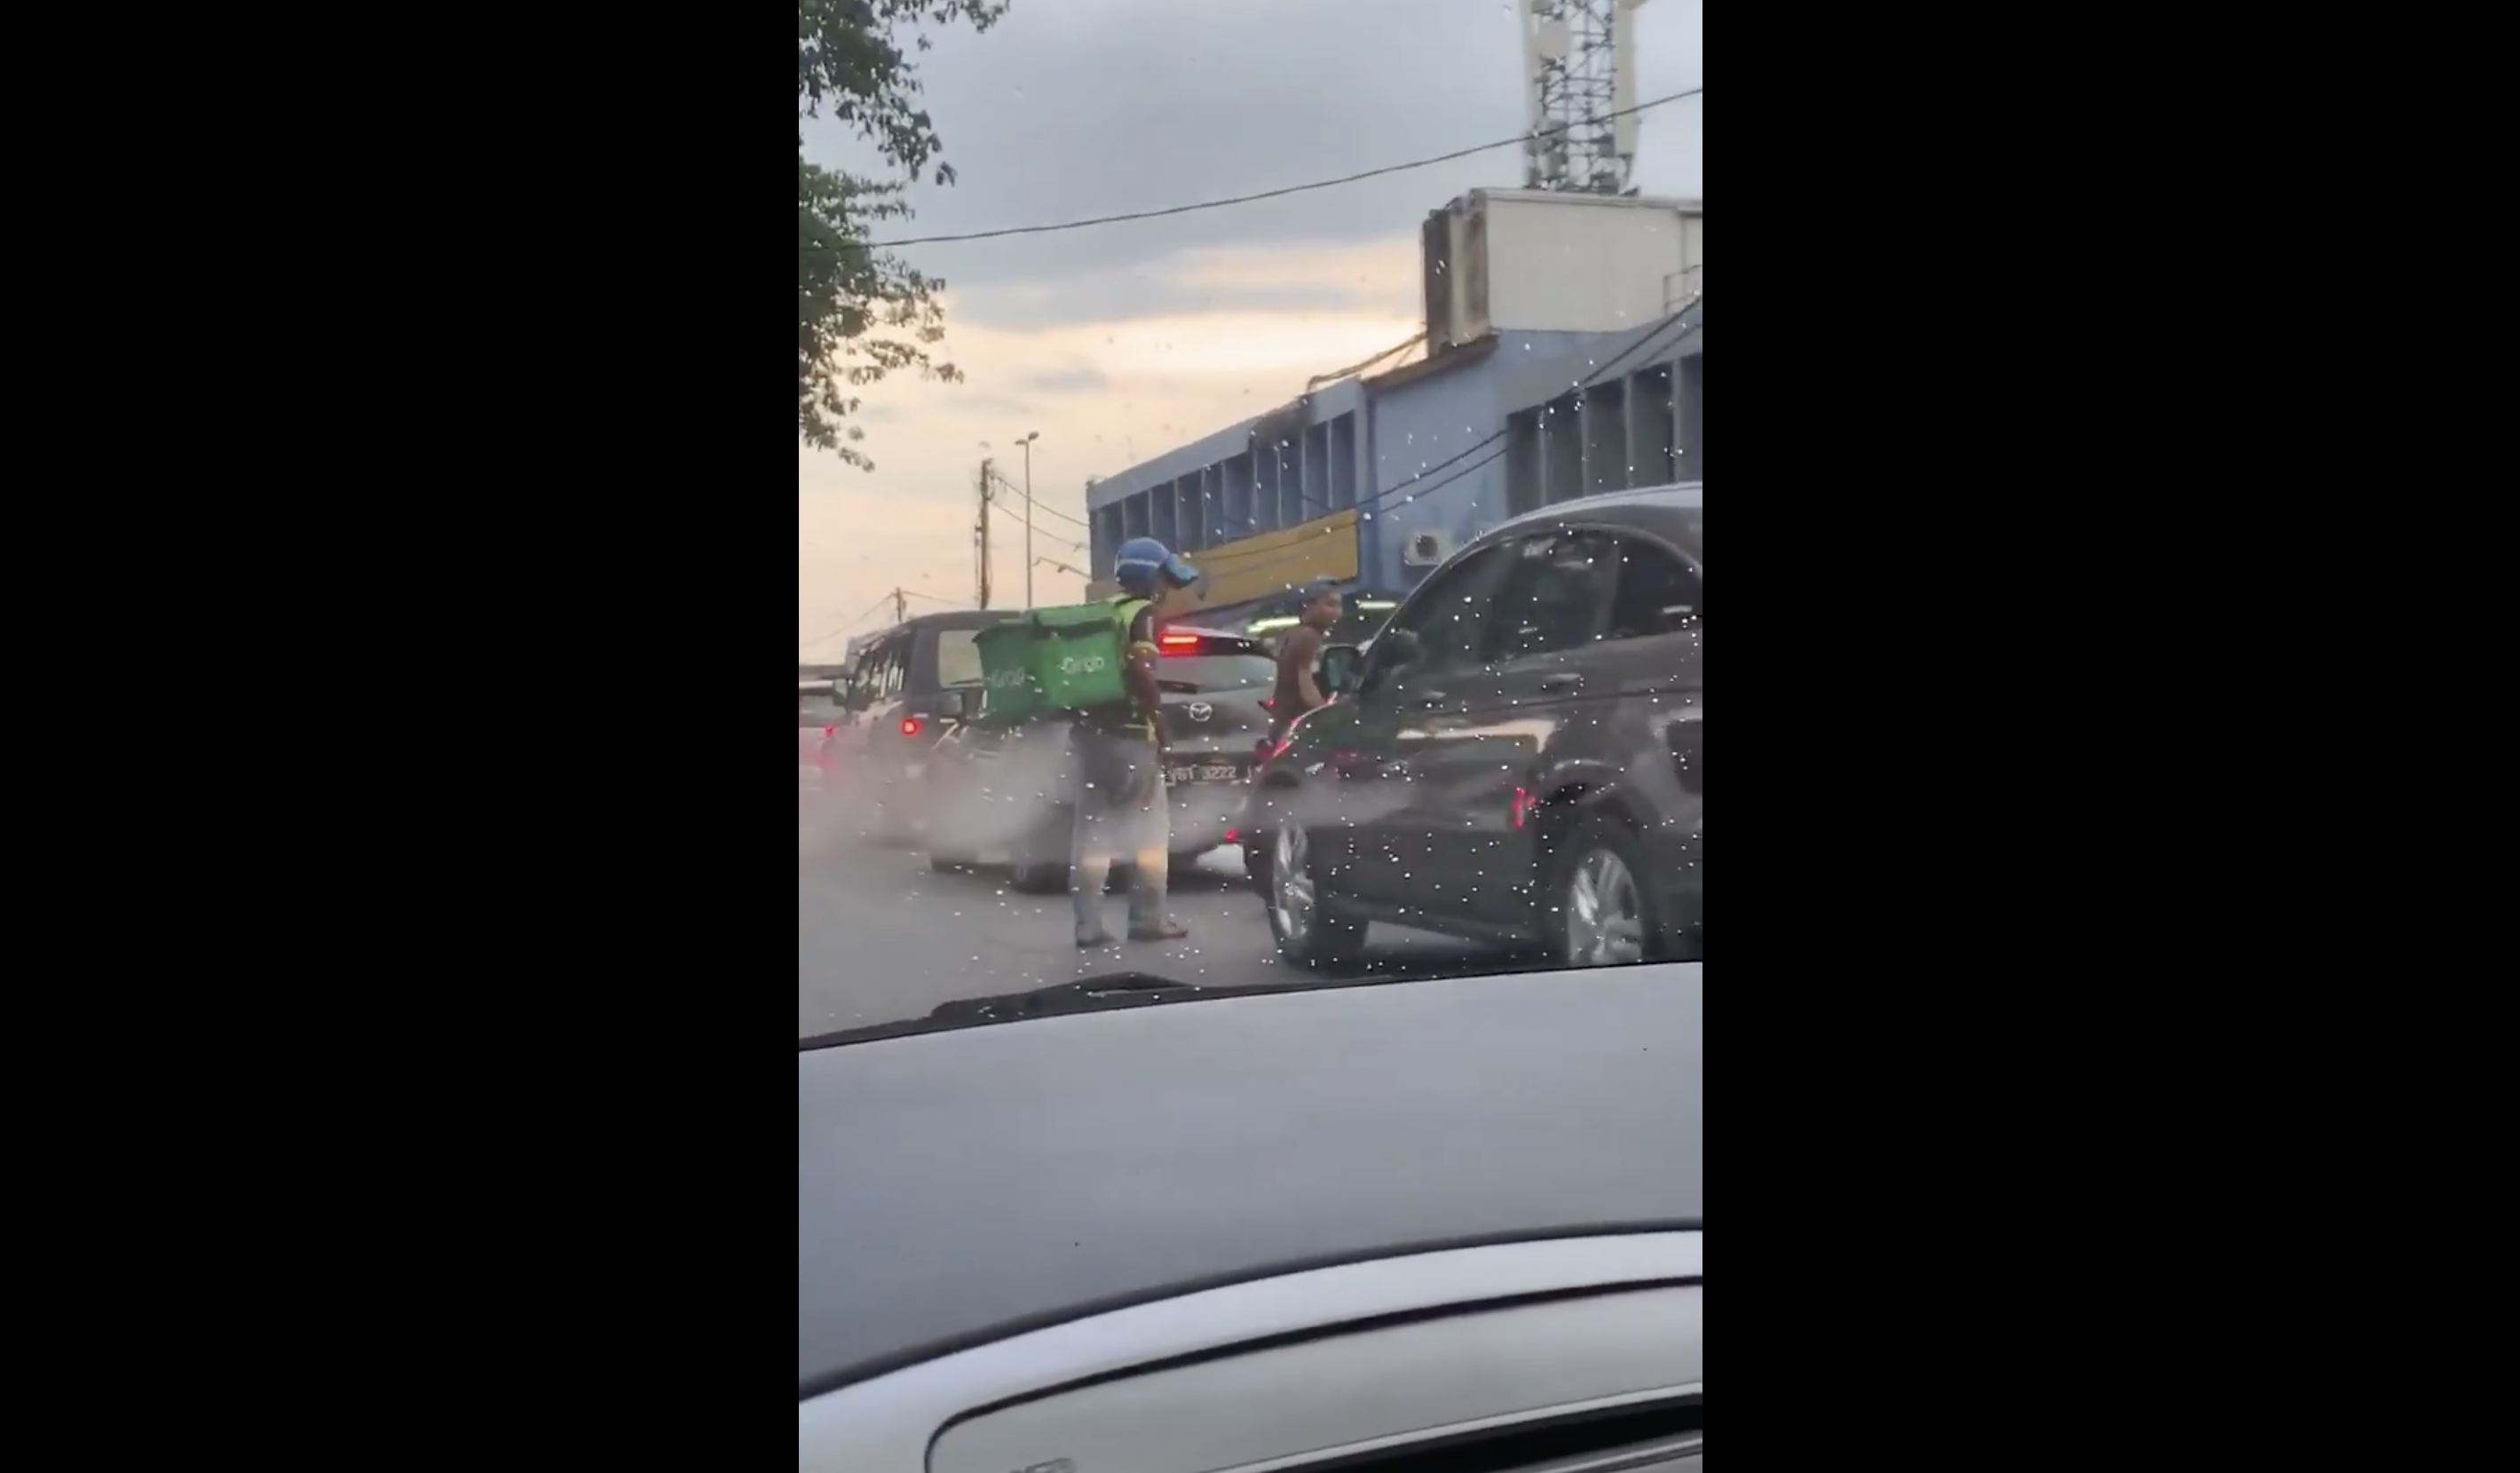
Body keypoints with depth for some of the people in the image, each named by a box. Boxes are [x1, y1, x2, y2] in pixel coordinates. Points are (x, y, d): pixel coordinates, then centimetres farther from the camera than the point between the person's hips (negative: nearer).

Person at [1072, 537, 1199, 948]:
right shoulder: (1142, 613, -7)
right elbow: (1140, 672, -19)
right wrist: (1160, 720, -13)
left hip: (1090, 730, 8)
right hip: (1129, 734, -8)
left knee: (1092, 830, 6)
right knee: (1150, 829, 3)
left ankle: (1088, 925, 3)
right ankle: (1148, 919, 6)